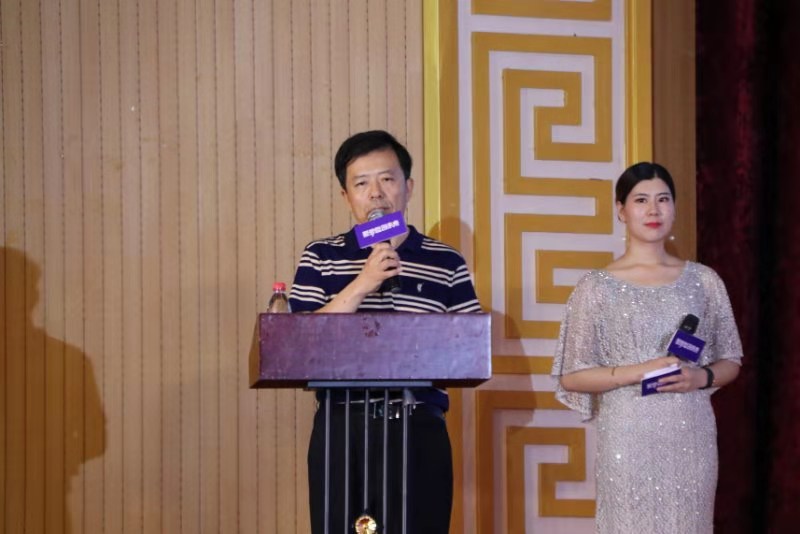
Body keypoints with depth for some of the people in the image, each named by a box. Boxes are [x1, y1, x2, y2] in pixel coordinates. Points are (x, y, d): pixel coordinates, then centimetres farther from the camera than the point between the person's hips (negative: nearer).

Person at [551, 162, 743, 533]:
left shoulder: (703, 281, 7)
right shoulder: (597, 287, -1)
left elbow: (731, 361, 13)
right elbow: (571, 376, -2)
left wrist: (701, 377, -8)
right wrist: (638, 371, -14)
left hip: (692, 437, 3)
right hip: (630, 438, -2)